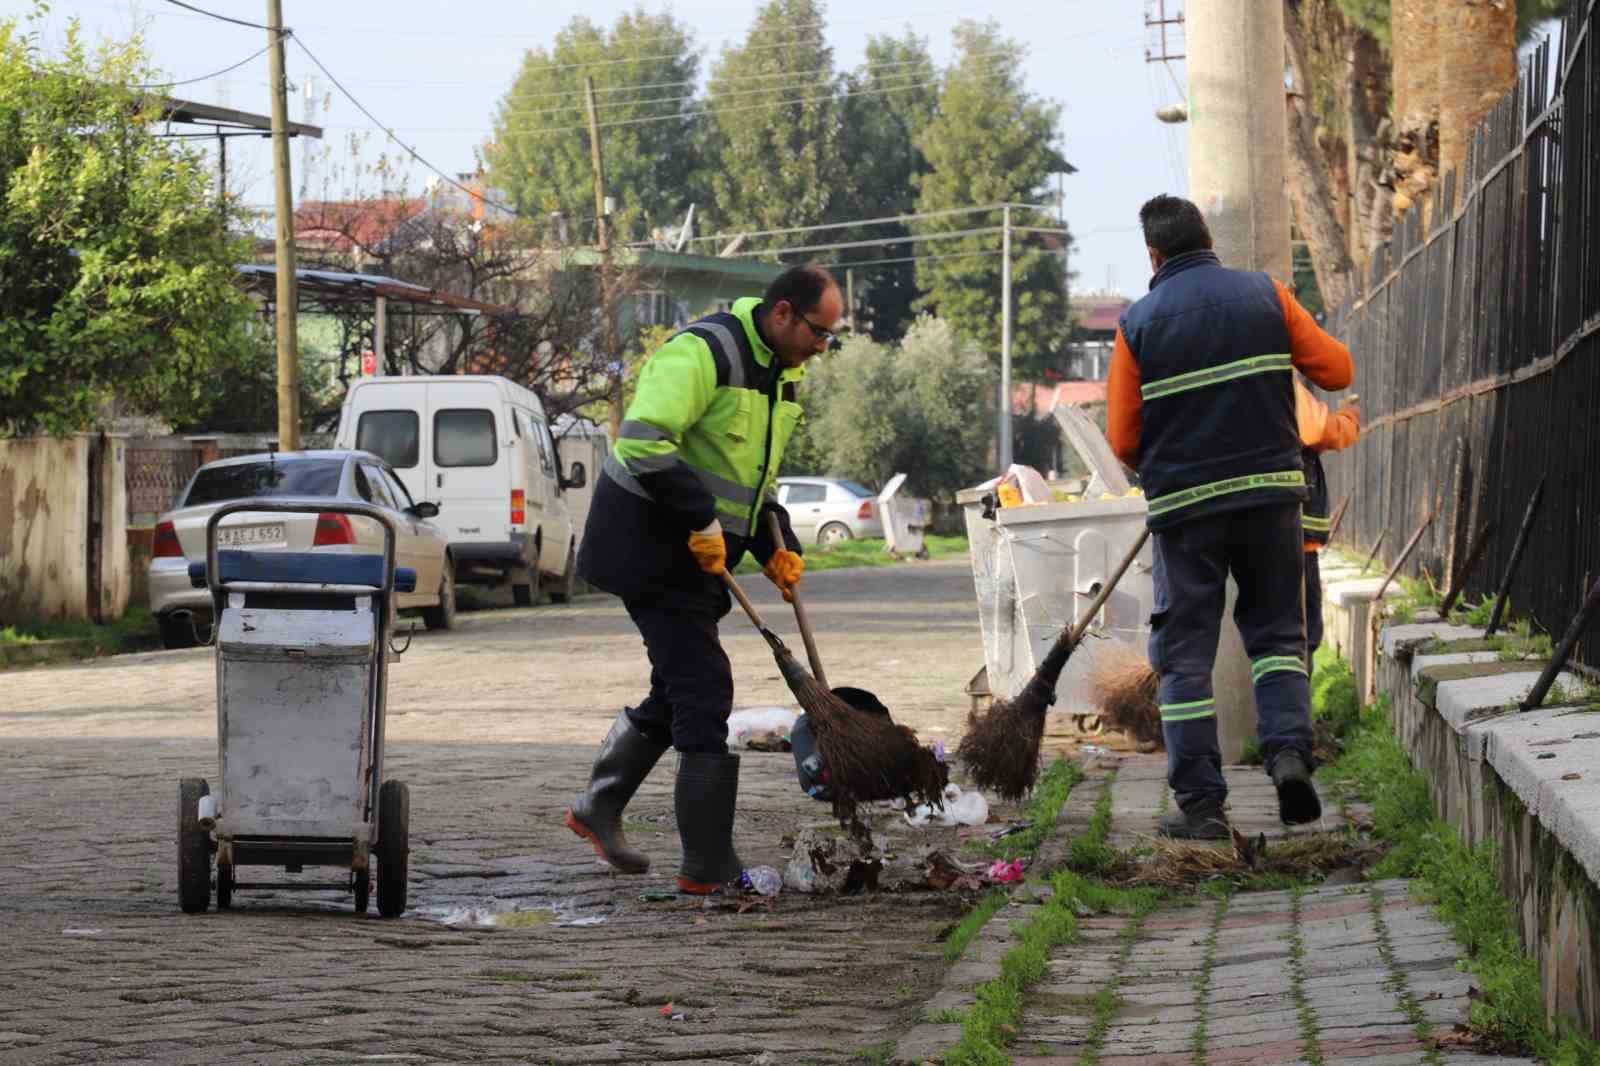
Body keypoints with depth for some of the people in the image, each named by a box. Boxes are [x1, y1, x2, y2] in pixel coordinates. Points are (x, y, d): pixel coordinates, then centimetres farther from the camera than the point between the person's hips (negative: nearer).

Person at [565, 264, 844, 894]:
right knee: (704, 692, -10)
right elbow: (644, 441, -29)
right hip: (650, 543, -10)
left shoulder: (781, 374, 13)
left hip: (699, 555, 10)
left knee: (679, 689, 16)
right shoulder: (704, 352, -19)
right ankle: (709, 867, -7)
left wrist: (775, 549, 10)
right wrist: (702, 520, -27)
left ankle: (598, 808, 32)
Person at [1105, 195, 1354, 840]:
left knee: (1185, 653, 5)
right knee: (1276, 633, 14)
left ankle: (1200, 803, 2)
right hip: (1271, 494, 2)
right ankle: (1289, 750, -9)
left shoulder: (1139, 322, -2)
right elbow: (1337, 371, 7)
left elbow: (1123, 441, -1)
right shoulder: (1265, 295, 2)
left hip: (1183, 503, -1)